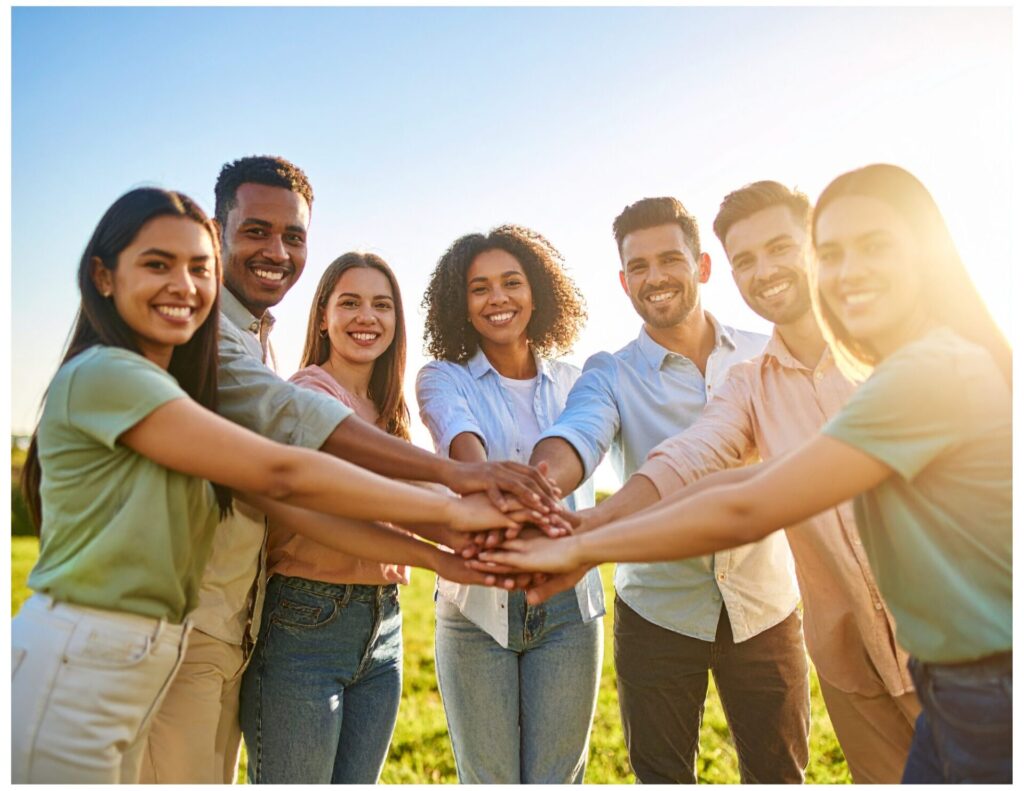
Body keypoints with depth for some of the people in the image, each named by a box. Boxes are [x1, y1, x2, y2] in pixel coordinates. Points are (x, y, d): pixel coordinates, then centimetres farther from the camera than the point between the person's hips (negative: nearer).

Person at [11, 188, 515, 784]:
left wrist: (428, 554, -7)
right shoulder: (102, 372, -17)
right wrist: (451, 509, -19)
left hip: (135, 677, 8)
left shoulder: (176, 397, 10)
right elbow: (282, 475, -23)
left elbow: (287, 506, 1)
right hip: (69, 673, -8)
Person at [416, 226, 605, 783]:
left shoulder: (571, 382, 7)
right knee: (488, 781, 9)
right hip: (477, 606, -1)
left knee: (558, 779, 9)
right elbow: (465, 448, -23)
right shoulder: (444, 378, -1)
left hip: (567, 605, 2)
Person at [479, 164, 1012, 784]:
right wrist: (599, 519, -5)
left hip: (996, 690, -7)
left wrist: (584, 547, -17)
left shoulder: (936, 371, -22)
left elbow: (745, 512, -26)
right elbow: (768, 478, 0)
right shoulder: (909, 374, 7)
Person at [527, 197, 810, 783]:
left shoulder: (767, 356, 1)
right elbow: (573, 441, -26)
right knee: (664, 777, 15)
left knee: (779, 773, 16)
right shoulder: (611, 376, -6)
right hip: (658, 613, -1)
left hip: (766, 607, 1)